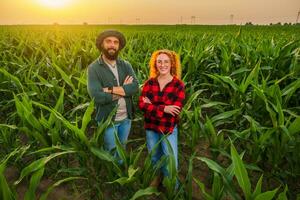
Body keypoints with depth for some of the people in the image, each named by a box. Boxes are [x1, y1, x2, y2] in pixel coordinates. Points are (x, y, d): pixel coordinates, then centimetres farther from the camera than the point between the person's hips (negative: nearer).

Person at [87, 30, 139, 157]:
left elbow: (135, 87, -15)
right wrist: (124, 89, -17)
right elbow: (96, 96, -25)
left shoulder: (126, 65, -2)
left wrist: (112, 89, -25)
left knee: (122, 149, 25)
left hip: (126, 117, 4)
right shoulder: (94, 68, -14)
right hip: (108, 119, -4)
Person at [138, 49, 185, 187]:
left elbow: (176, 110, -21)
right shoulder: (150, 82, -6)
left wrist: (152, 105, -19)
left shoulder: (178, 85, -13)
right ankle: (158, 175, 55)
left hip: (169, 129, -3)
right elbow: (141, 104, -14)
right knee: (154, 157, 24)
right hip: (151, 127, 3)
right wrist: (163, 108, -25)